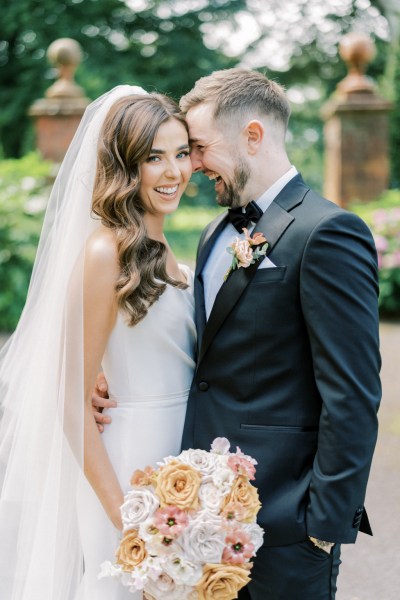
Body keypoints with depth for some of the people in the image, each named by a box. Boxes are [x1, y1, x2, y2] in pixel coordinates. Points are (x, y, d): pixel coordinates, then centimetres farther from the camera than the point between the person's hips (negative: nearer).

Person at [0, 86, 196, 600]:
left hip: (180, 460, 8)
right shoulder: (106, 252, -16)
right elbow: (71, 401, -17)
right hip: (132, 470, -8)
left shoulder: (159, 254, 10)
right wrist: (123, 515, -18)